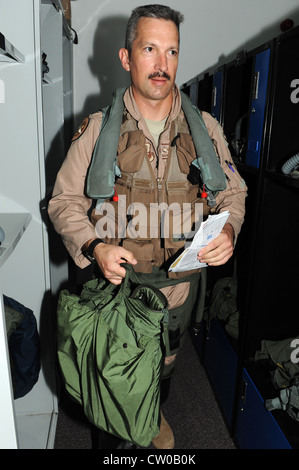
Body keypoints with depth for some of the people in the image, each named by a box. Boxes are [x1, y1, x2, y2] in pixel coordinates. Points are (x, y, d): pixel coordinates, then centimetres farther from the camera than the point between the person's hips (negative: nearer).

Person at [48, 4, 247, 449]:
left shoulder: (205, 127, -3)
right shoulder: (97, 129, -8)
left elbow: (233, 192, 5)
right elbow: (65, 202, -4)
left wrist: (228, 232, -16)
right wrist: (95, 247, -22)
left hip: (179, 282, 3)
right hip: (116, 279, -2)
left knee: (164, 364, 26)